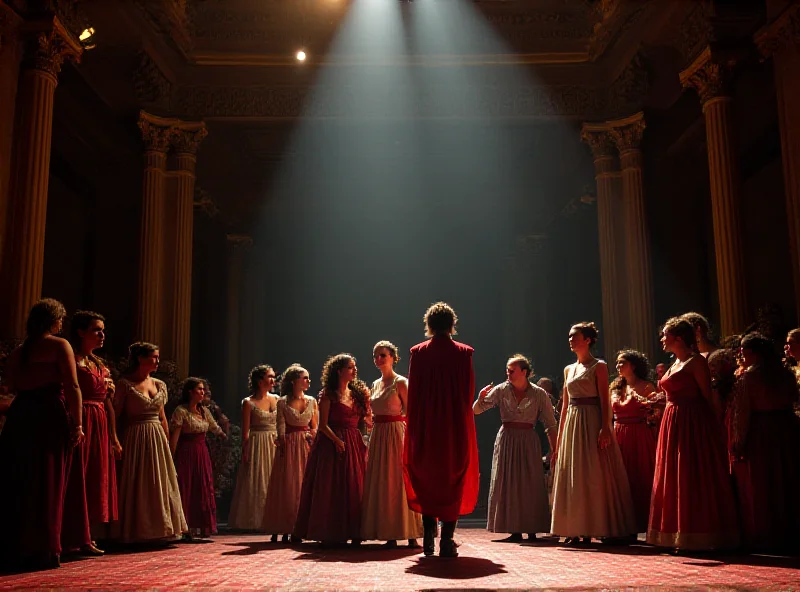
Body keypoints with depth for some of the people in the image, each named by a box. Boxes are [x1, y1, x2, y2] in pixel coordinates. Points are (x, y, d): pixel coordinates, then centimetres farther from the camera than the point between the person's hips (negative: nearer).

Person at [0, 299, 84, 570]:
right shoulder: (59, 345, -1)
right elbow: (72, 387, -9)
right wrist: (77, 425, -9)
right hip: (50, 418, -5)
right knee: (47, 485, -1)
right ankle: (43, 552, 1)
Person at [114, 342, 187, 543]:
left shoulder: (159, 385, 11)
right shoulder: (125, 384, -6)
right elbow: (116, 416, -8)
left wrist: (167, 442, 12)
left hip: (157, 438, 6)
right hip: (135, 438, -6)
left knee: (160, 485, 8)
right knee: (136, 486, -1)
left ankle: (158, 530, 16)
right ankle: (137, 531, 9)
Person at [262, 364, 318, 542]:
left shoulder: (312, 401, 8)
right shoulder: (282, 402, -1)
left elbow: (315, 427, 11)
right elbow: (281, 428, -5)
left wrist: (312, 436, -7)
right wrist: (283, 447, -13)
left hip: (307, 446, 3)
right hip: (289, 446, -3)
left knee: (305, 486, 1)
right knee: (286, 486, -1)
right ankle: (284, 529, 6)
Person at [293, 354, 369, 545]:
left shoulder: (358, 394, 14)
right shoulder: (328, 395, -1)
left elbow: (367, 420, 10)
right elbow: (323, 425, -7)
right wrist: (338, 441, -18)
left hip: (355, 444, 5)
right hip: (332, 443, -5)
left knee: (355, 489, 1)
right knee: (331, 488, -4)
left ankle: (353, 533, 5)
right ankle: (329, 534, 2)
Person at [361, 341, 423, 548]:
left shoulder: (400, 383, -6)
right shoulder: (375, 384, 14)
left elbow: (409, 413, -10)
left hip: (396, 435, -7)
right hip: (378, 436, 7)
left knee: (399, 482, -5)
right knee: (381, 484, 6)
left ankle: (410, 535, 1)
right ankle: (390, 534, 11)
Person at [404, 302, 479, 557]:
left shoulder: (418, 352, -3)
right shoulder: (464, 352, -4)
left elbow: (412, 393, -1)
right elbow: (469, 392, -1)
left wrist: (413, 426, 6)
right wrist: (463, 417, 11)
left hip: (425, 426, 1)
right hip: (456, 426, -1)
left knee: (427, 479, 15)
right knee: (453, 481, 8)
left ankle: (429, 538, 14)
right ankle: (447, 541, 5)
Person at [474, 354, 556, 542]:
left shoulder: (539, 394, -3)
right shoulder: (501, 390, -1)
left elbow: (551, 425, 0)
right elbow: (476, 410, -1)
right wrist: (481, 398, -22)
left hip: (528, 441, -1)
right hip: (506, 440, 1)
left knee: (531, 485, 0)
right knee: (508, 484, 1)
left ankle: (532, 531, 8)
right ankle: (514, 531, 7)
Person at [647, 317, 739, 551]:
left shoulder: (695, 361, -8)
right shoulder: (675, 364, 17)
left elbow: (708, 396, -11)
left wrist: (716, 424, -14)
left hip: (693, 423, -9)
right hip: (674, 424, 9)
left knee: (692, 479, -5)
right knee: (674, 478, 9)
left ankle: (697, 537, 1)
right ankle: (681, 536, 16)